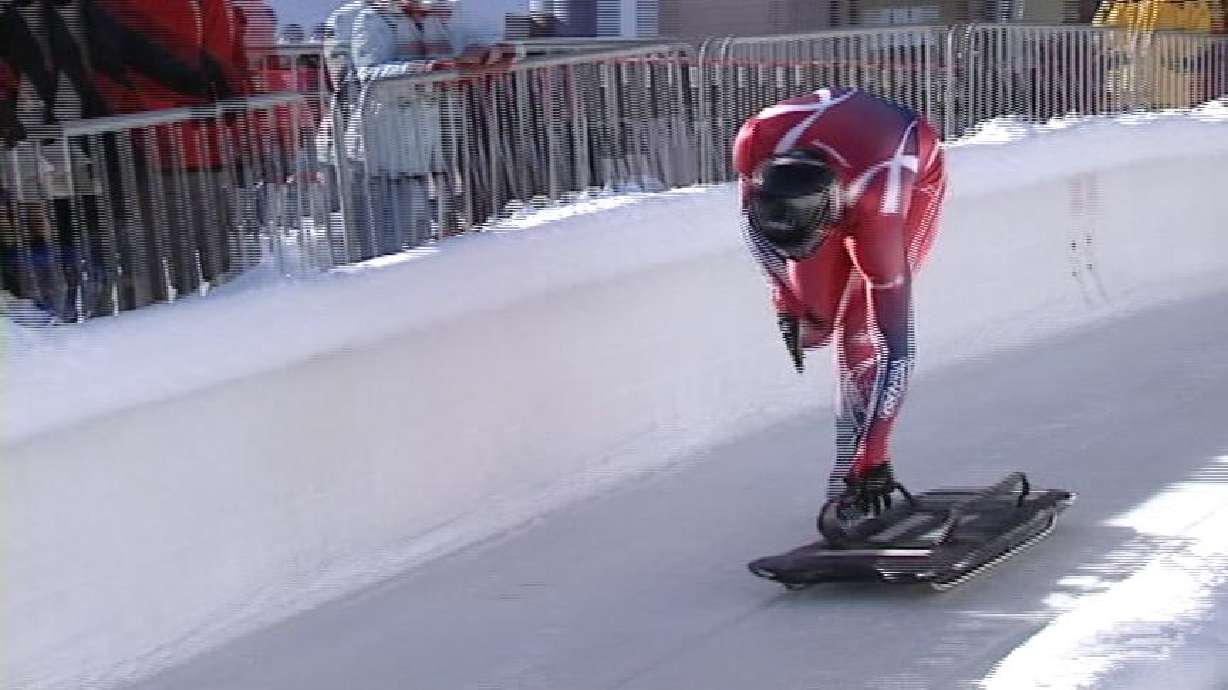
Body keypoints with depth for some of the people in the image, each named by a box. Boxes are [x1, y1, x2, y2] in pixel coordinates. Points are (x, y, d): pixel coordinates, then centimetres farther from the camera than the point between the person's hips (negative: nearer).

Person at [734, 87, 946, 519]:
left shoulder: (877, 208, -43)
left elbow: (897, 345, -37)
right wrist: (785, 297, -12)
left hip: (916, 175, -4)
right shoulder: (755, 145, -37)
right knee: (813, 320, -4)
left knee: (861, 328, -18)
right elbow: (754, 221, -11)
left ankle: (856, 470, -10)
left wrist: (874, 456, -35)